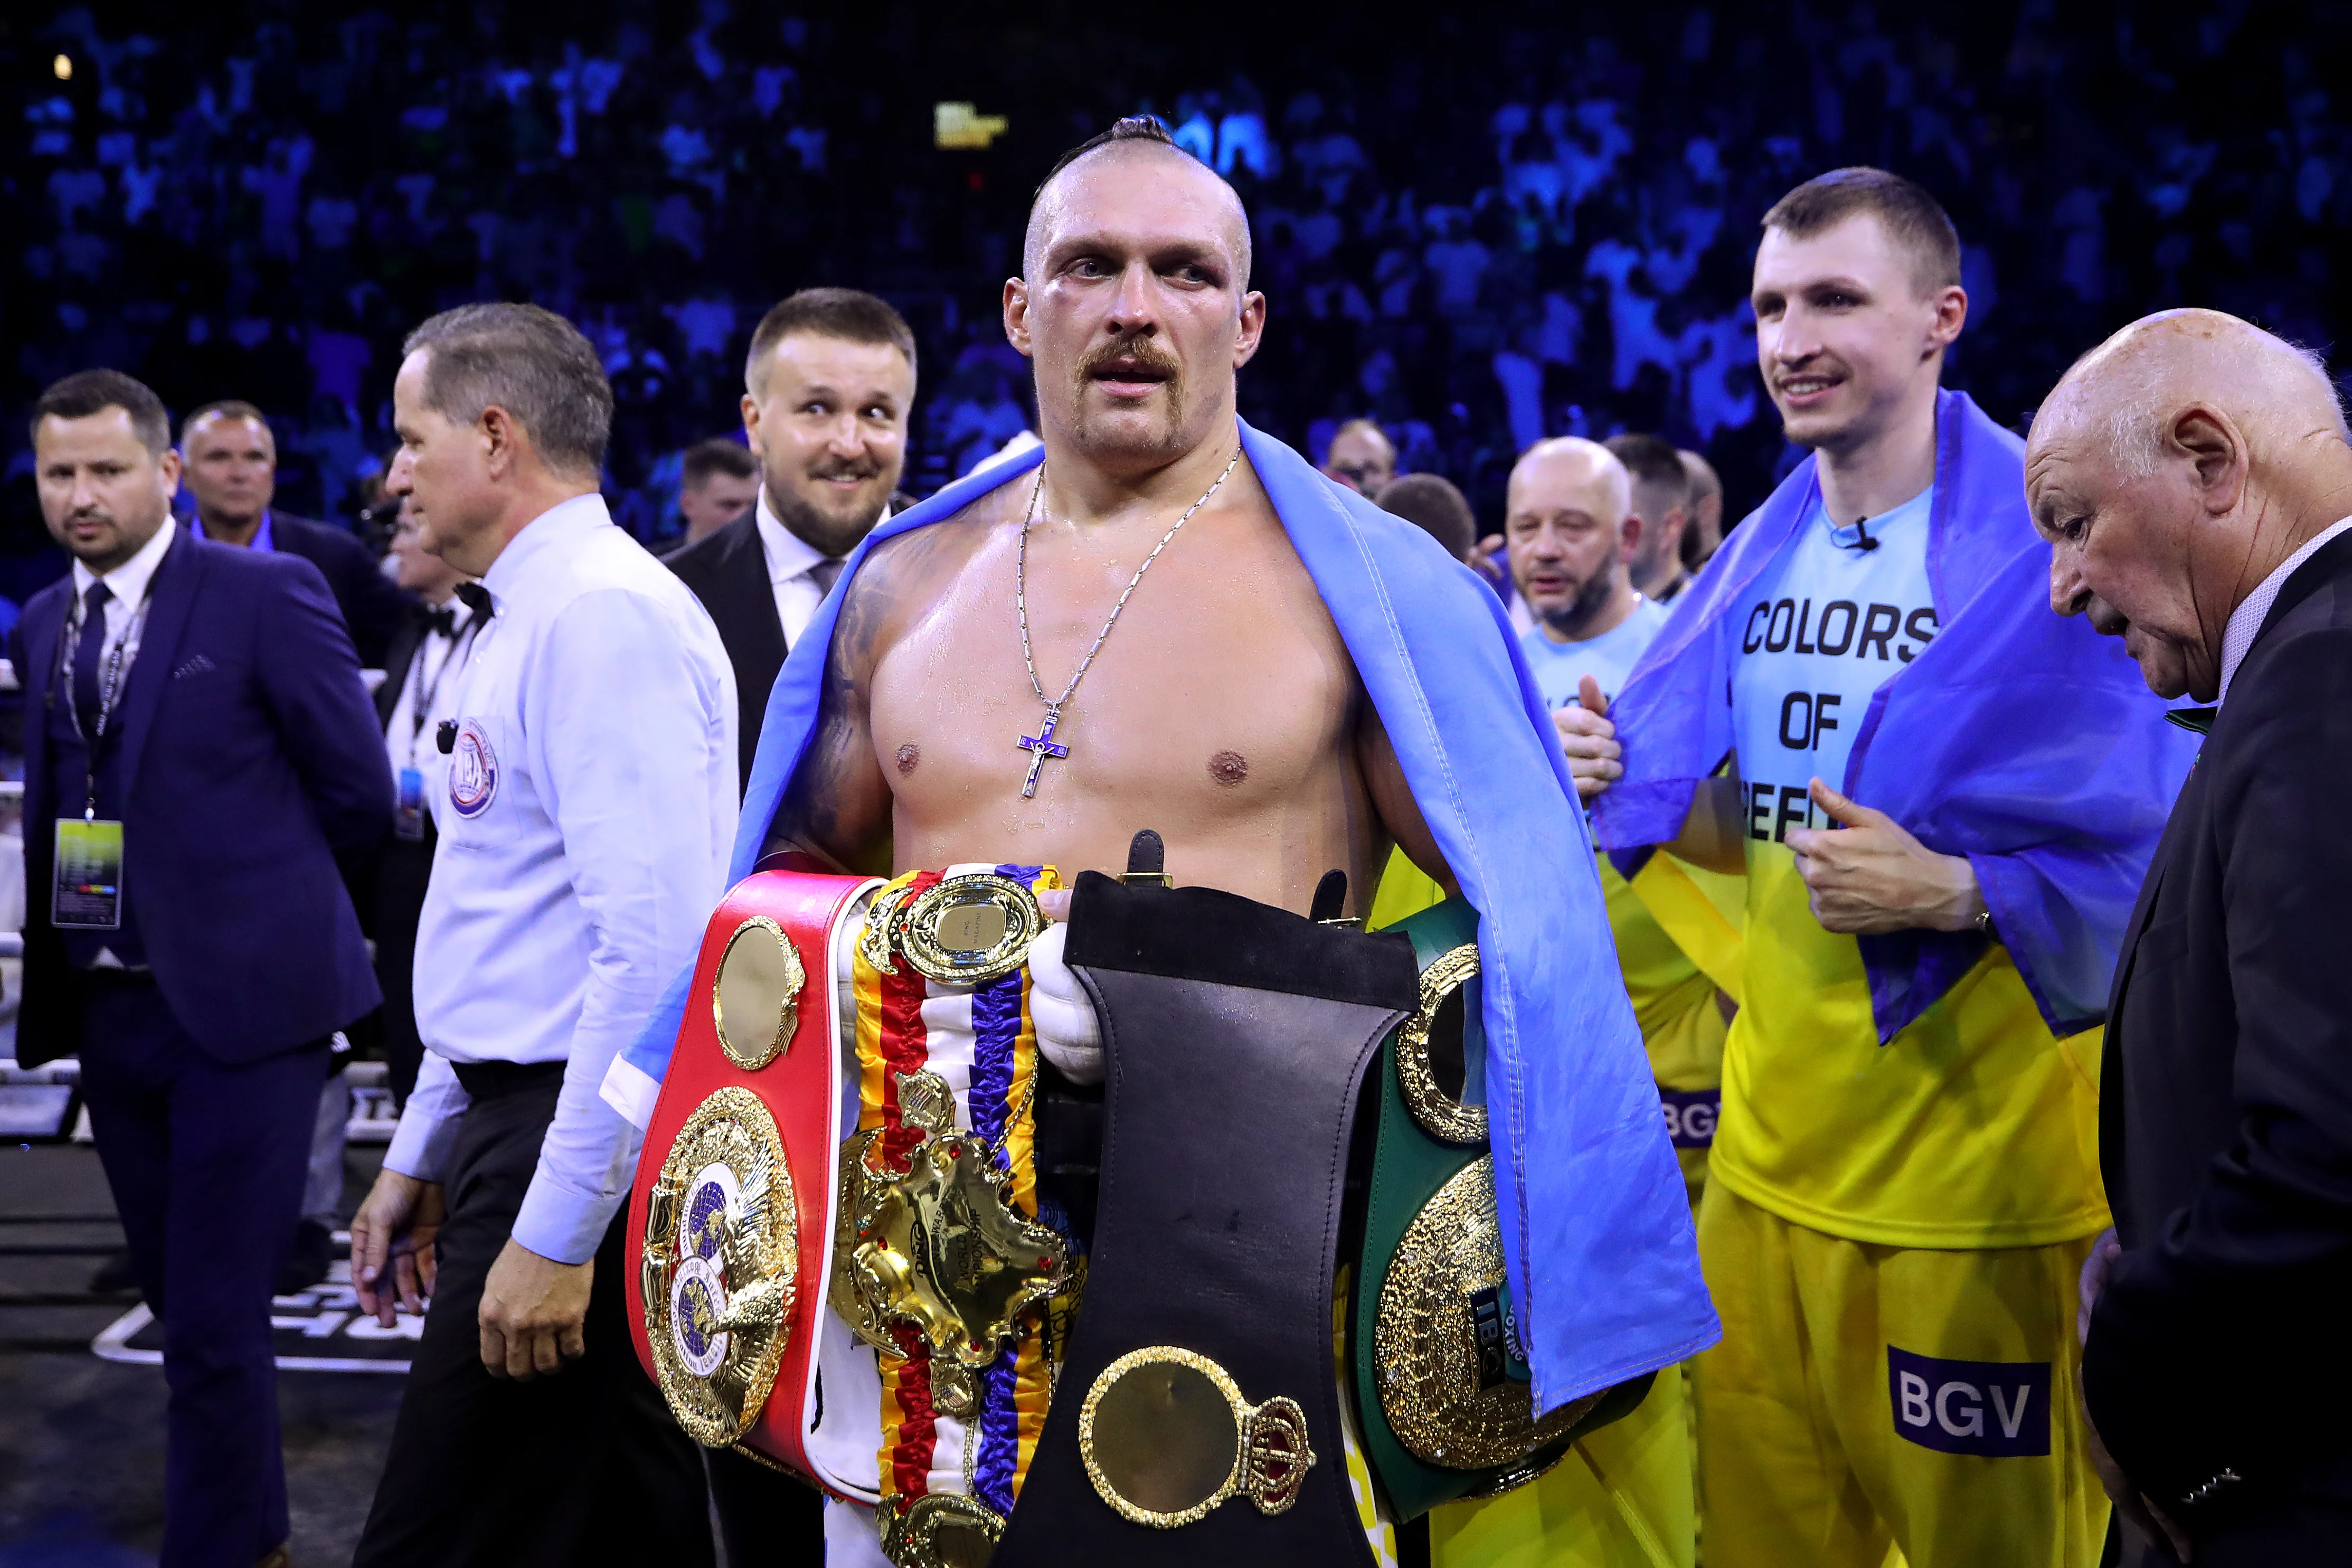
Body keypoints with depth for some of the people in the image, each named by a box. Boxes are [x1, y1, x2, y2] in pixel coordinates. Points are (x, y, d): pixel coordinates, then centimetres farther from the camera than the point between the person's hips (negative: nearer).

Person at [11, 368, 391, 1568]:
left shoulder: (268, 596, -8)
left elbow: (358, 796, -5)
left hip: (242, 999, -6)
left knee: (216, 1316, -5)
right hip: (106, 1006, 6)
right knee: (180, 1303, 16)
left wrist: (237, 873, 4)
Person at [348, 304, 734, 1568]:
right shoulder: (528, 621, 17)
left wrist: (556, 1231, -23)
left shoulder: (606, 614, -16)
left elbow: (653, 946, -24)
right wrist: (420, 1157, 24)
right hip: (516, 1118, 10)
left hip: (578, 1151, -10)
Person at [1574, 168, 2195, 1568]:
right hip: (1770, 1154, 7)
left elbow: (2157, 860, -13)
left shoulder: (2049, 540, -13)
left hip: (1984, 1189, -6)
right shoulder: (1763, 557, 8)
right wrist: (1626, 782, 1)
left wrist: (1952, 893, -24)